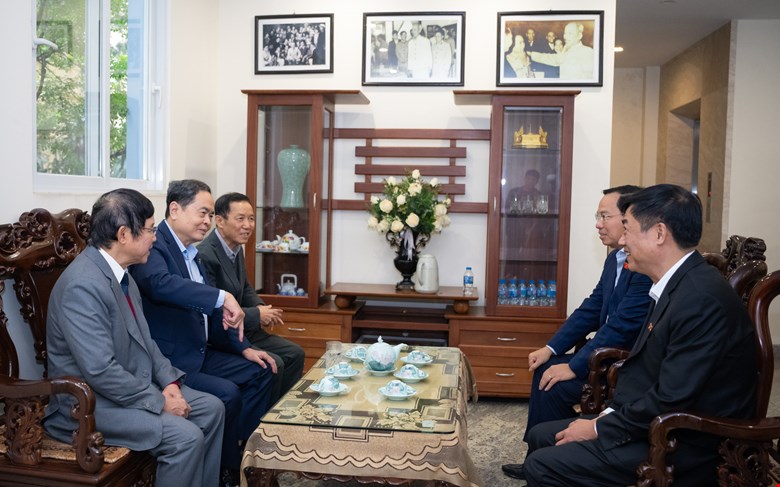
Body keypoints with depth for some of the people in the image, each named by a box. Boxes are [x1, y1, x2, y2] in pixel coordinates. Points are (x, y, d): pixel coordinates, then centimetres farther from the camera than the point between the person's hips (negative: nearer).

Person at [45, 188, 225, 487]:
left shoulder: (119, 272, 4)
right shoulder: (83, 285, -26)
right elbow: (100, 372, -28)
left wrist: (168, 381, -2)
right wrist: (159, 402, -19)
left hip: (136, 384, 9)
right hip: (90, 401, -9)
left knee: (211, 409, 3)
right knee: (185, 436, -22)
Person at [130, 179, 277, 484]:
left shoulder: (192, 252, 12)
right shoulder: (154, 245, -16)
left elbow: (211, 311, 18)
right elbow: (160, 283, -40)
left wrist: (243, 348, 11)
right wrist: (222, 296, -44)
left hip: (200, 353, 10)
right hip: (168, 362, -10)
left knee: (260, 371, 10)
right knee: (227, 394, -24)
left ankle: (244, 448, 17)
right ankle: (228, 470, 1)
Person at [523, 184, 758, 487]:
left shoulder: (702, 299, -25)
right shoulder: (676, 286, 6)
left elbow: (671, 400, -25)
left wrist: (599, 429, -13)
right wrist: (607, 416, -1)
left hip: (686, 448, -9)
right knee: (540, 436, 9)